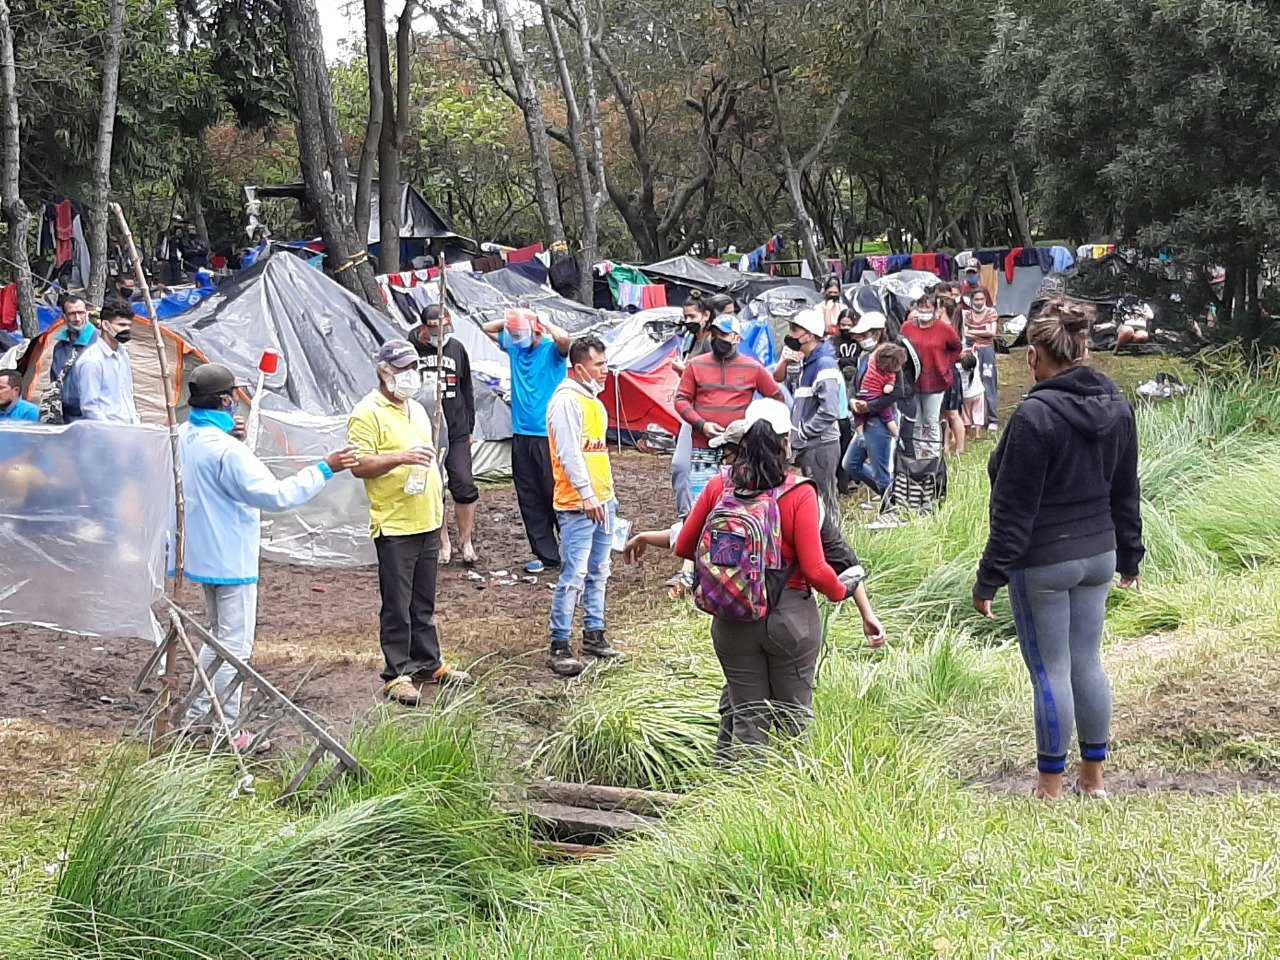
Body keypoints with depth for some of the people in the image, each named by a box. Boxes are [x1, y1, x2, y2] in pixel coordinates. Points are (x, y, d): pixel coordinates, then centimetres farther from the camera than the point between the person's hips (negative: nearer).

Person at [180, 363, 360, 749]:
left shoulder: (185, 437, 2)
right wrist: (324, 469, -23)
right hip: (231, 560, -9)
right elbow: (275, 494, -27)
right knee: (235, 645, 1)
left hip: (203, 555, 9)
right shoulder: (226, 450, -25)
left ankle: (197, 714, 29)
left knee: (219, 635, 24)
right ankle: (228, 732, 8)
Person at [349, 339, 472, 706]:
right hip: (394, 526, -8)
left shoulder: (417, 410, 17)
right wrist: (401, 458, -29)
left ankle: (429, 664, 24)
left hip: (428, 523, 8)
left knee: (424, 604, 16)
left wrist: (438, 504, 23)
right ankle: (396, 675, 3)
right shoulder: (368, 413, -10)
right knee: (397, 606, -3)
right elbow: (359, 466, -17)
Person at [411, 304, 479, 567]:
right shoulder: (411, 349, -3)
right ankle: (443, 543, 17)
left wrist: (468, 426, 15)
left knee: (464, 484, -6)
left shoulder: (457, 348, 7)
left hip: (456, 432, 1)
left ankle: (466, 542, 10)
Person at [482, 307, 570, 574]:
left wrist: (543, 322, -14)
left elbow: (563, 338, -31)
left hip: (548, 435, -7)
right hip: (521, 434, 7)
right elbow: (488, 329, 21)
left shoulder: (551, 350, -8)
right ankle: (546, 555, 16)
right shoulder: (515, 348, 10)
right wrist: (512, 319, 6)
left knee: (555, 494, -6)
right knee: (529, 500, 8)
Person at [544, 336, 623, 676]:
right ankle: (559, 647, -7)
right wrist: (586, 494, -22)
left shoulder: (593, 399, 18)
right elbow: (569, 452, -19)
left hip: (602, 499, 10)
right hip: (577, 505, -10)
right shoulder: (566, 401, -13)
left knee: (598, 572, 14)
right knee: (574, 575, -10)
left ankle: (594, 635, 22)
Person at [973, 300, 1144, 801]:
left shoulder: (1035, 415, -19)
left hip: (1043, 562, -7)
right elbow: (1126, 493, 13)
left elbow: (1014, 509, -18)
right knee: (1088, 663, 16)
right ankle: (1094, 778, 25)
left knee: (1050, 671, 2)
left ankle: (1051, 787, 13)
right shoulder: (1117, 406, 3)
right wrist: (1129, 554, 24)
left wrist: (989, 577, -11)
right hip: (1098, 555, 7)